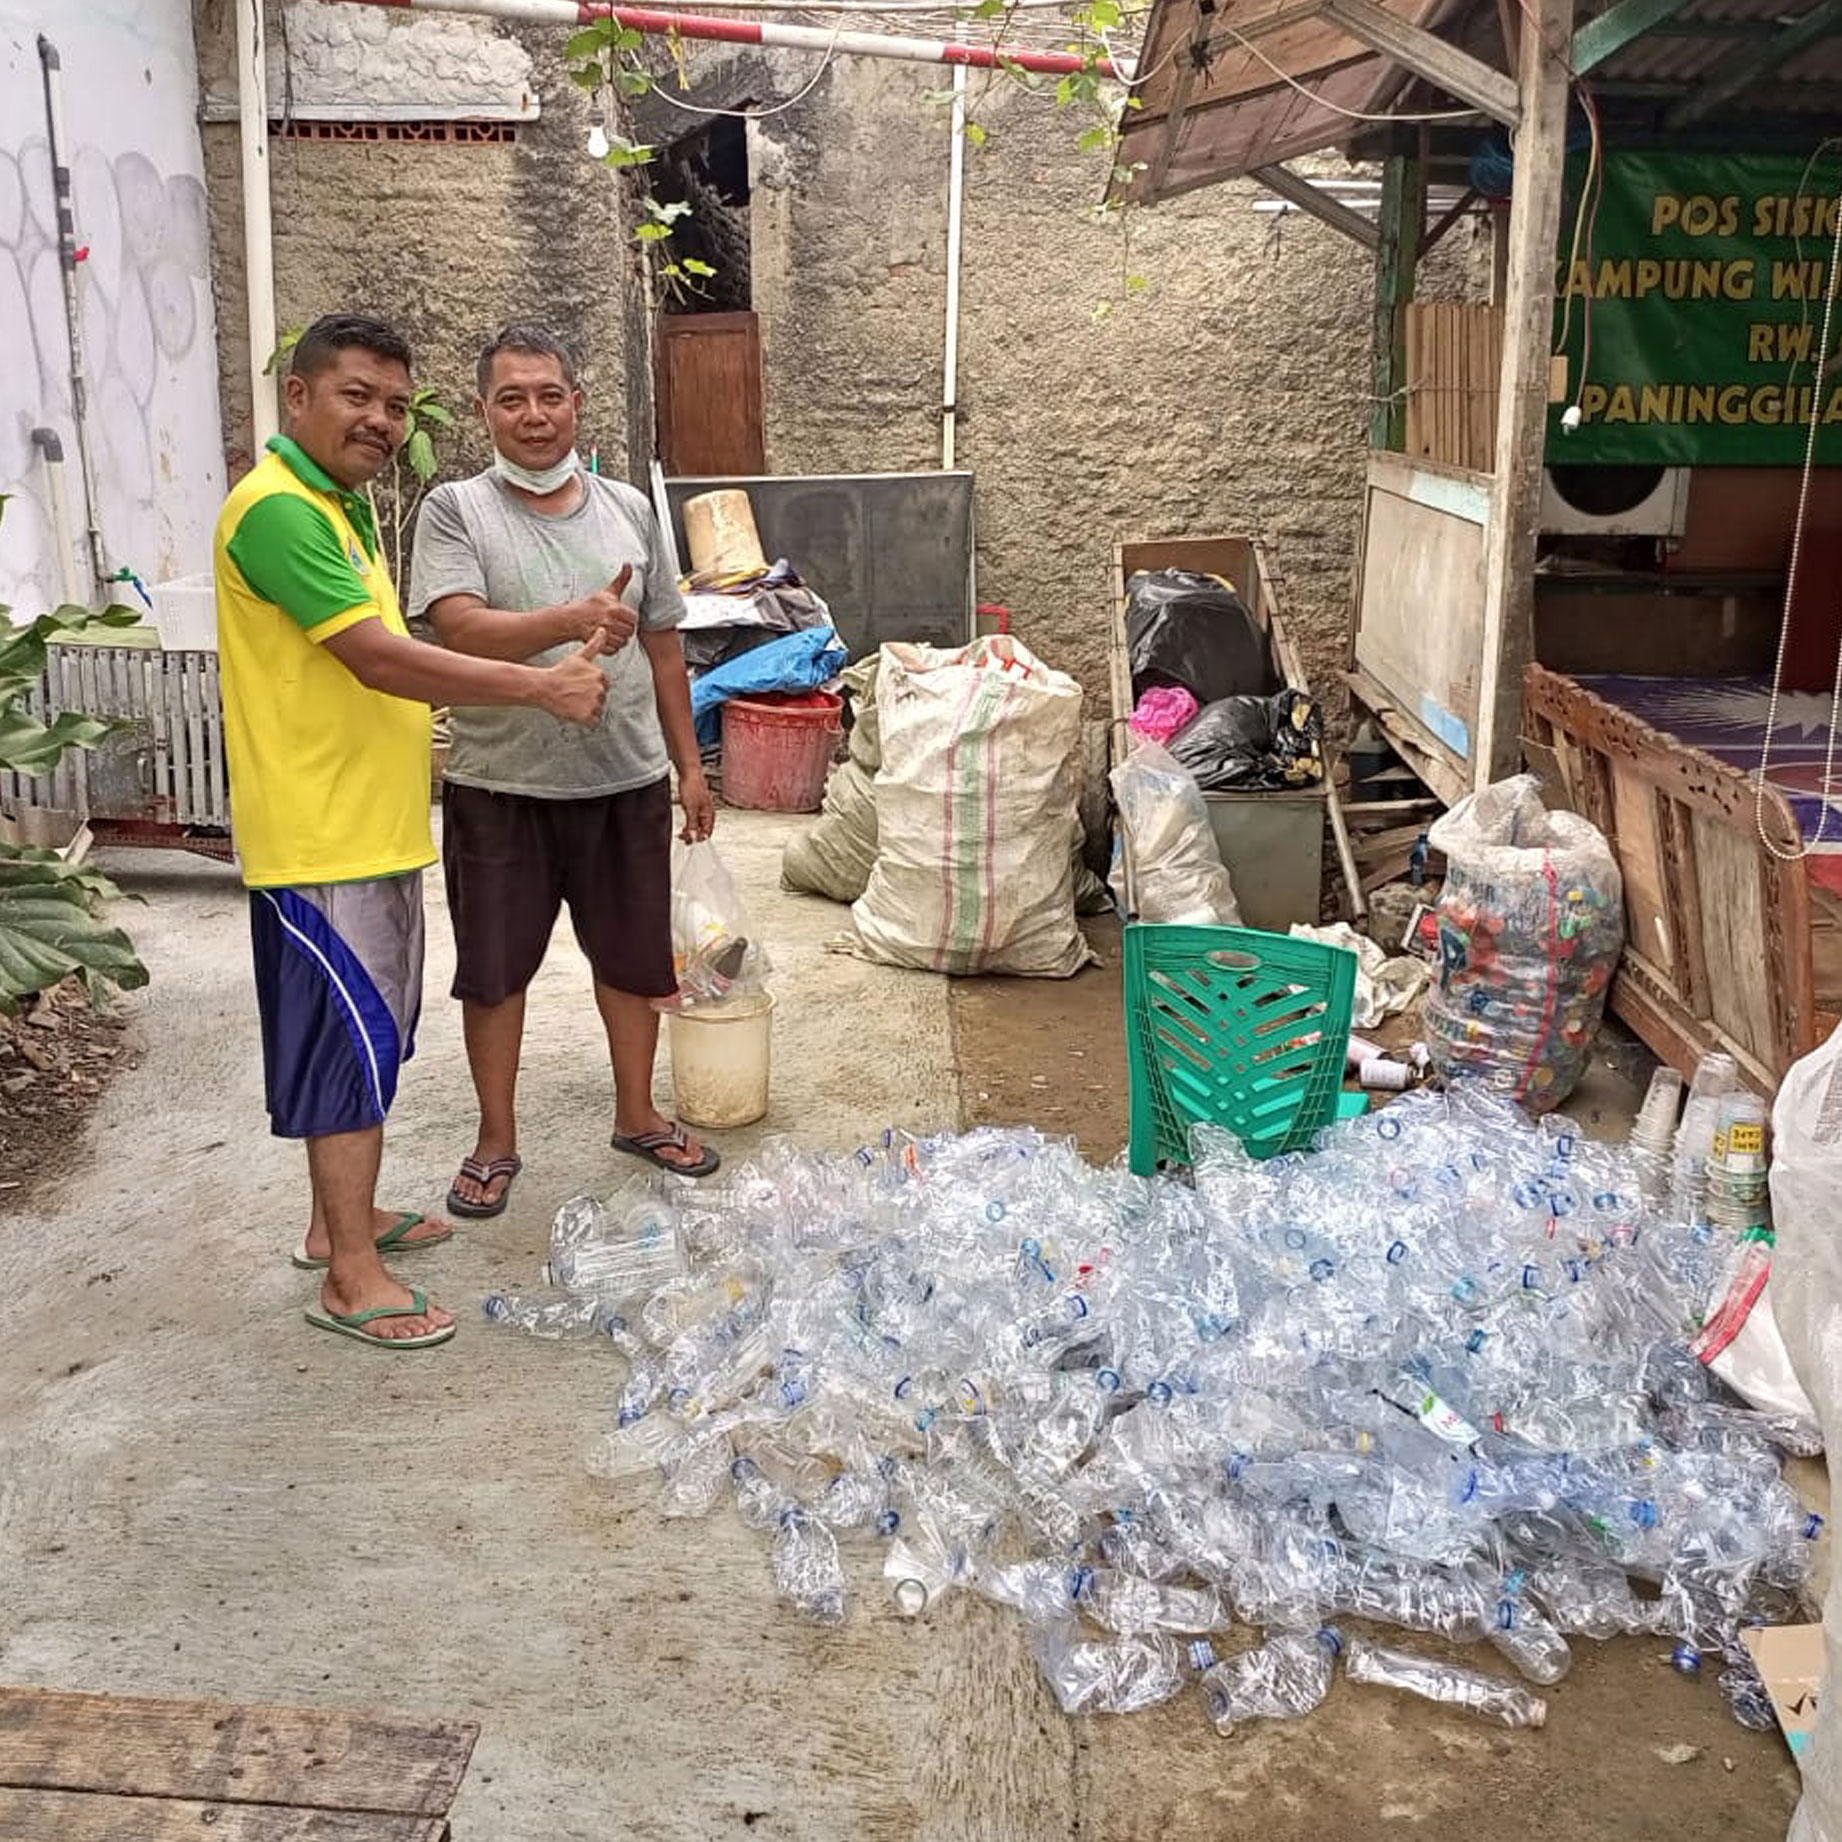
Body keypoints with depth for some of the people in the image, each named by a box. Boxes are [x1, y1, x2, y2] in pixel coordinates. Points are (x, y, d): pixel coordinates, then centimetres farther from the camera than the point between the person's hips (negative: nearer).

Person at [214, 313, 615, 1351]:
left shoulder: (342, 504, 15)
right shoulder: (277, 509, -18)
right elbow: (376, 656, -25)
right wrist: (538, 689, -22)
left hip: (377, 826, 10)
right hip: (320, 837, -10)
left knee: (369, 1033, 18)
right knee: (354, 1040, -4)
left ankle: (342, 1218, 32)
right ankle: (351, 1276, 6)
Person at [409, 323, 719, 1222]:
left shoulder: (628, 509, 6)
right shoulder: (455, 510, -6)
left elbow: (662, 645, 11)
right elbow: (460, 630, -21)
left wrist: (689, 764, 10)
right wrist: (573, 620, -36)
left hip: (626, 781, 3)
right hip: (501, 786, -3)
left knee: (634, 957, 14)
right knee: (494, 970, 8)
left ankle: (637, 1115, 33)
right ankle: (496, 1141, 25)